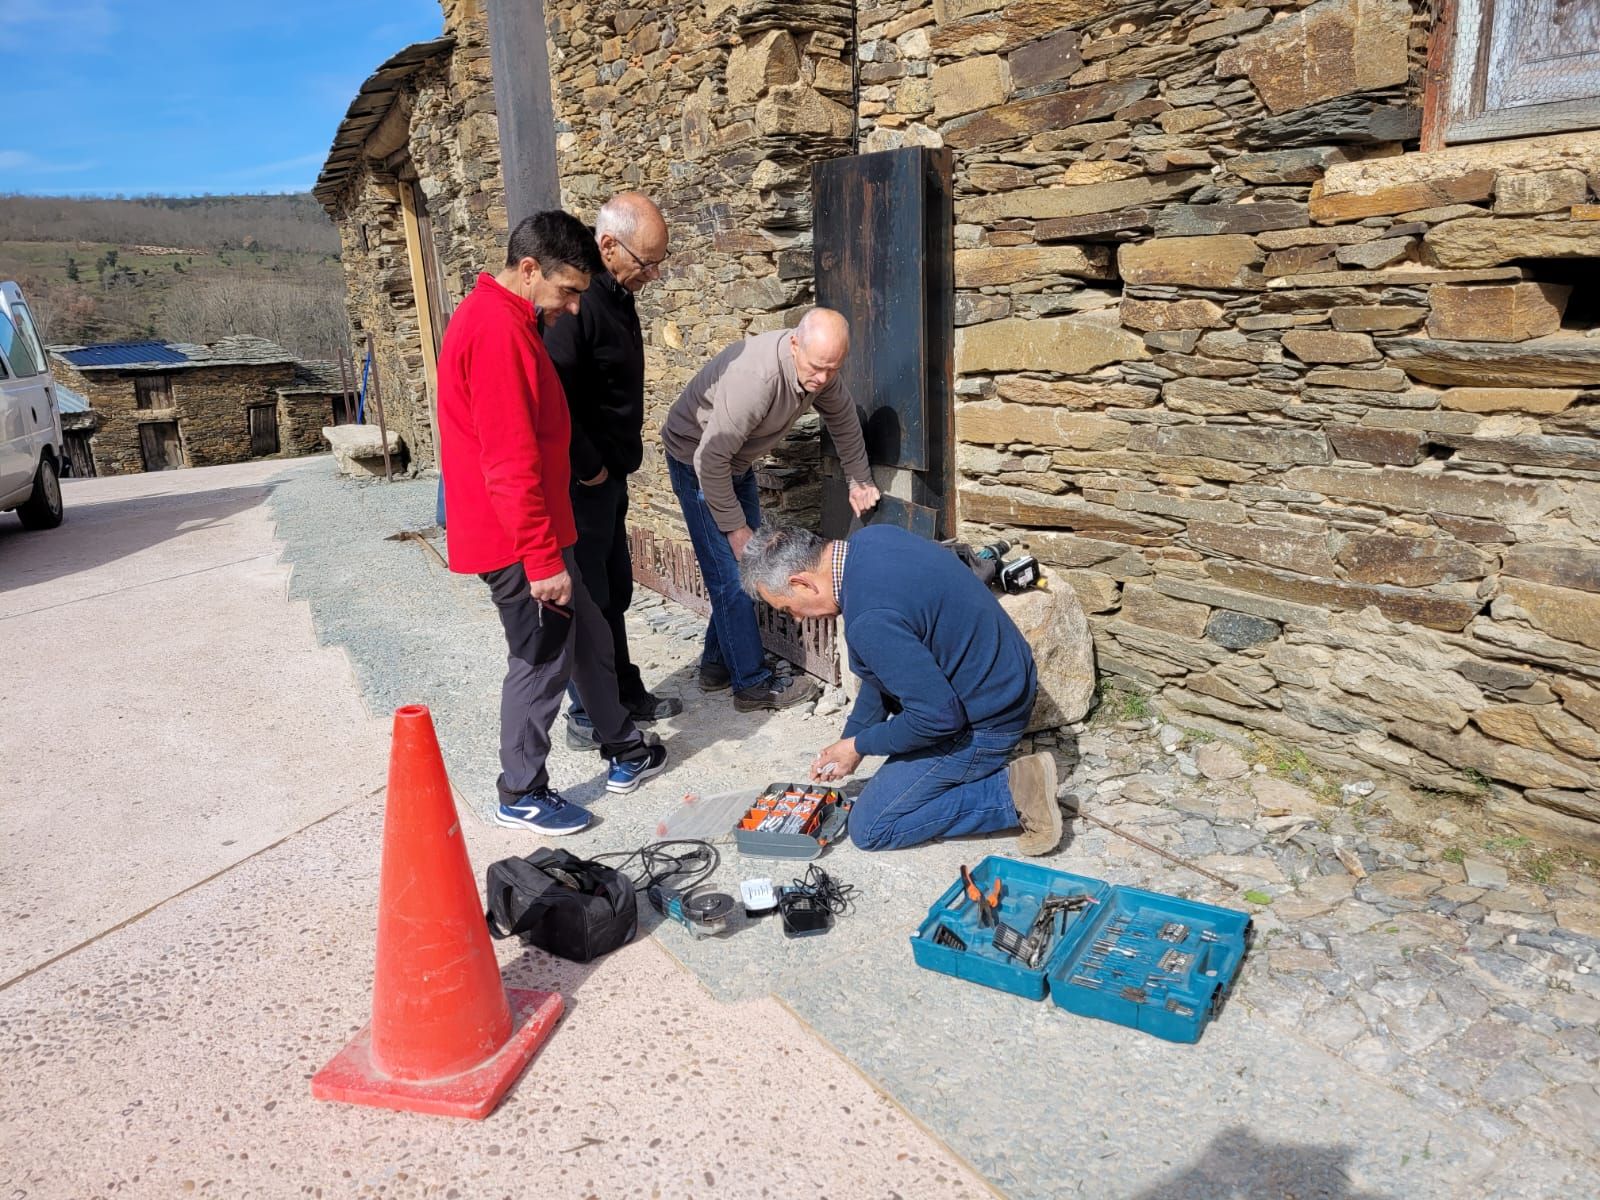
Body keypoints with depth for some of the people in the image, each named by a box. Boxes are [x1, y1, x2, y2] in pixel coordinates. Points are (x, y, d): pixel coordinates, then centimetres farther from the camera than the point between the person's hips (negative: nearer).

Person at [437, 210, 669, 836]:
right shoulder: (497, 329, -21)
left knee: (588, 637, 18)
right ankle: (522, 795, 19)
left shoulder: (502, 318, 13)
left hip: (533, 530, 10)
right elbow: (511, 465, -25)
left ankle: (625, 752, 33)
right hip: (517, 540, -10)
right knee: (543, 658, 2)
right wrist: (544, 559, -22)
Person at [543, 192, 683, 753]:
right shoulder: (577, 302, -22)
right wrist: (589, 468, -19)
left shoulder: (615, 295, 10)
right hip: (582, 482, -10)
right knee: (587, 601, 2)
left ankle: (627, 695, 32)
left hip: (609, 476, 10)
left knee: (614, 592, 18)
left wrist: (616, 463, 16)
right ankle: (590, 719, 15)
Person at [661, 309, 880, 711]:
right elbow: (710, 460, -32)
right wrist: (735, 527, -23)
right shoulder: (754, 376, -38)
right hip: (697, 460, -8)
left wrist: (859, 482, 9)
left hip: (737, 460, 8)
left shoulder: (821, 370, -14)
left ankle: (718, 663, 23)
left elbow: (844, 420, 7)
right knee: (731, 574, -9)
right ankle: (752, 684, -1)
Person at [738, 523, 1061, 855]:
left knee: (869, 829, 2)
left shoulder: (870, 619, -31)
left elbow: (939, 717, -26)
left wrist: (859, 746, -10)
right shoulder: (870, 538, -1)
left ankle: (1011, 794, -5)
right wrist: (850, 737, 11)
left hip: (983, 724, -9)